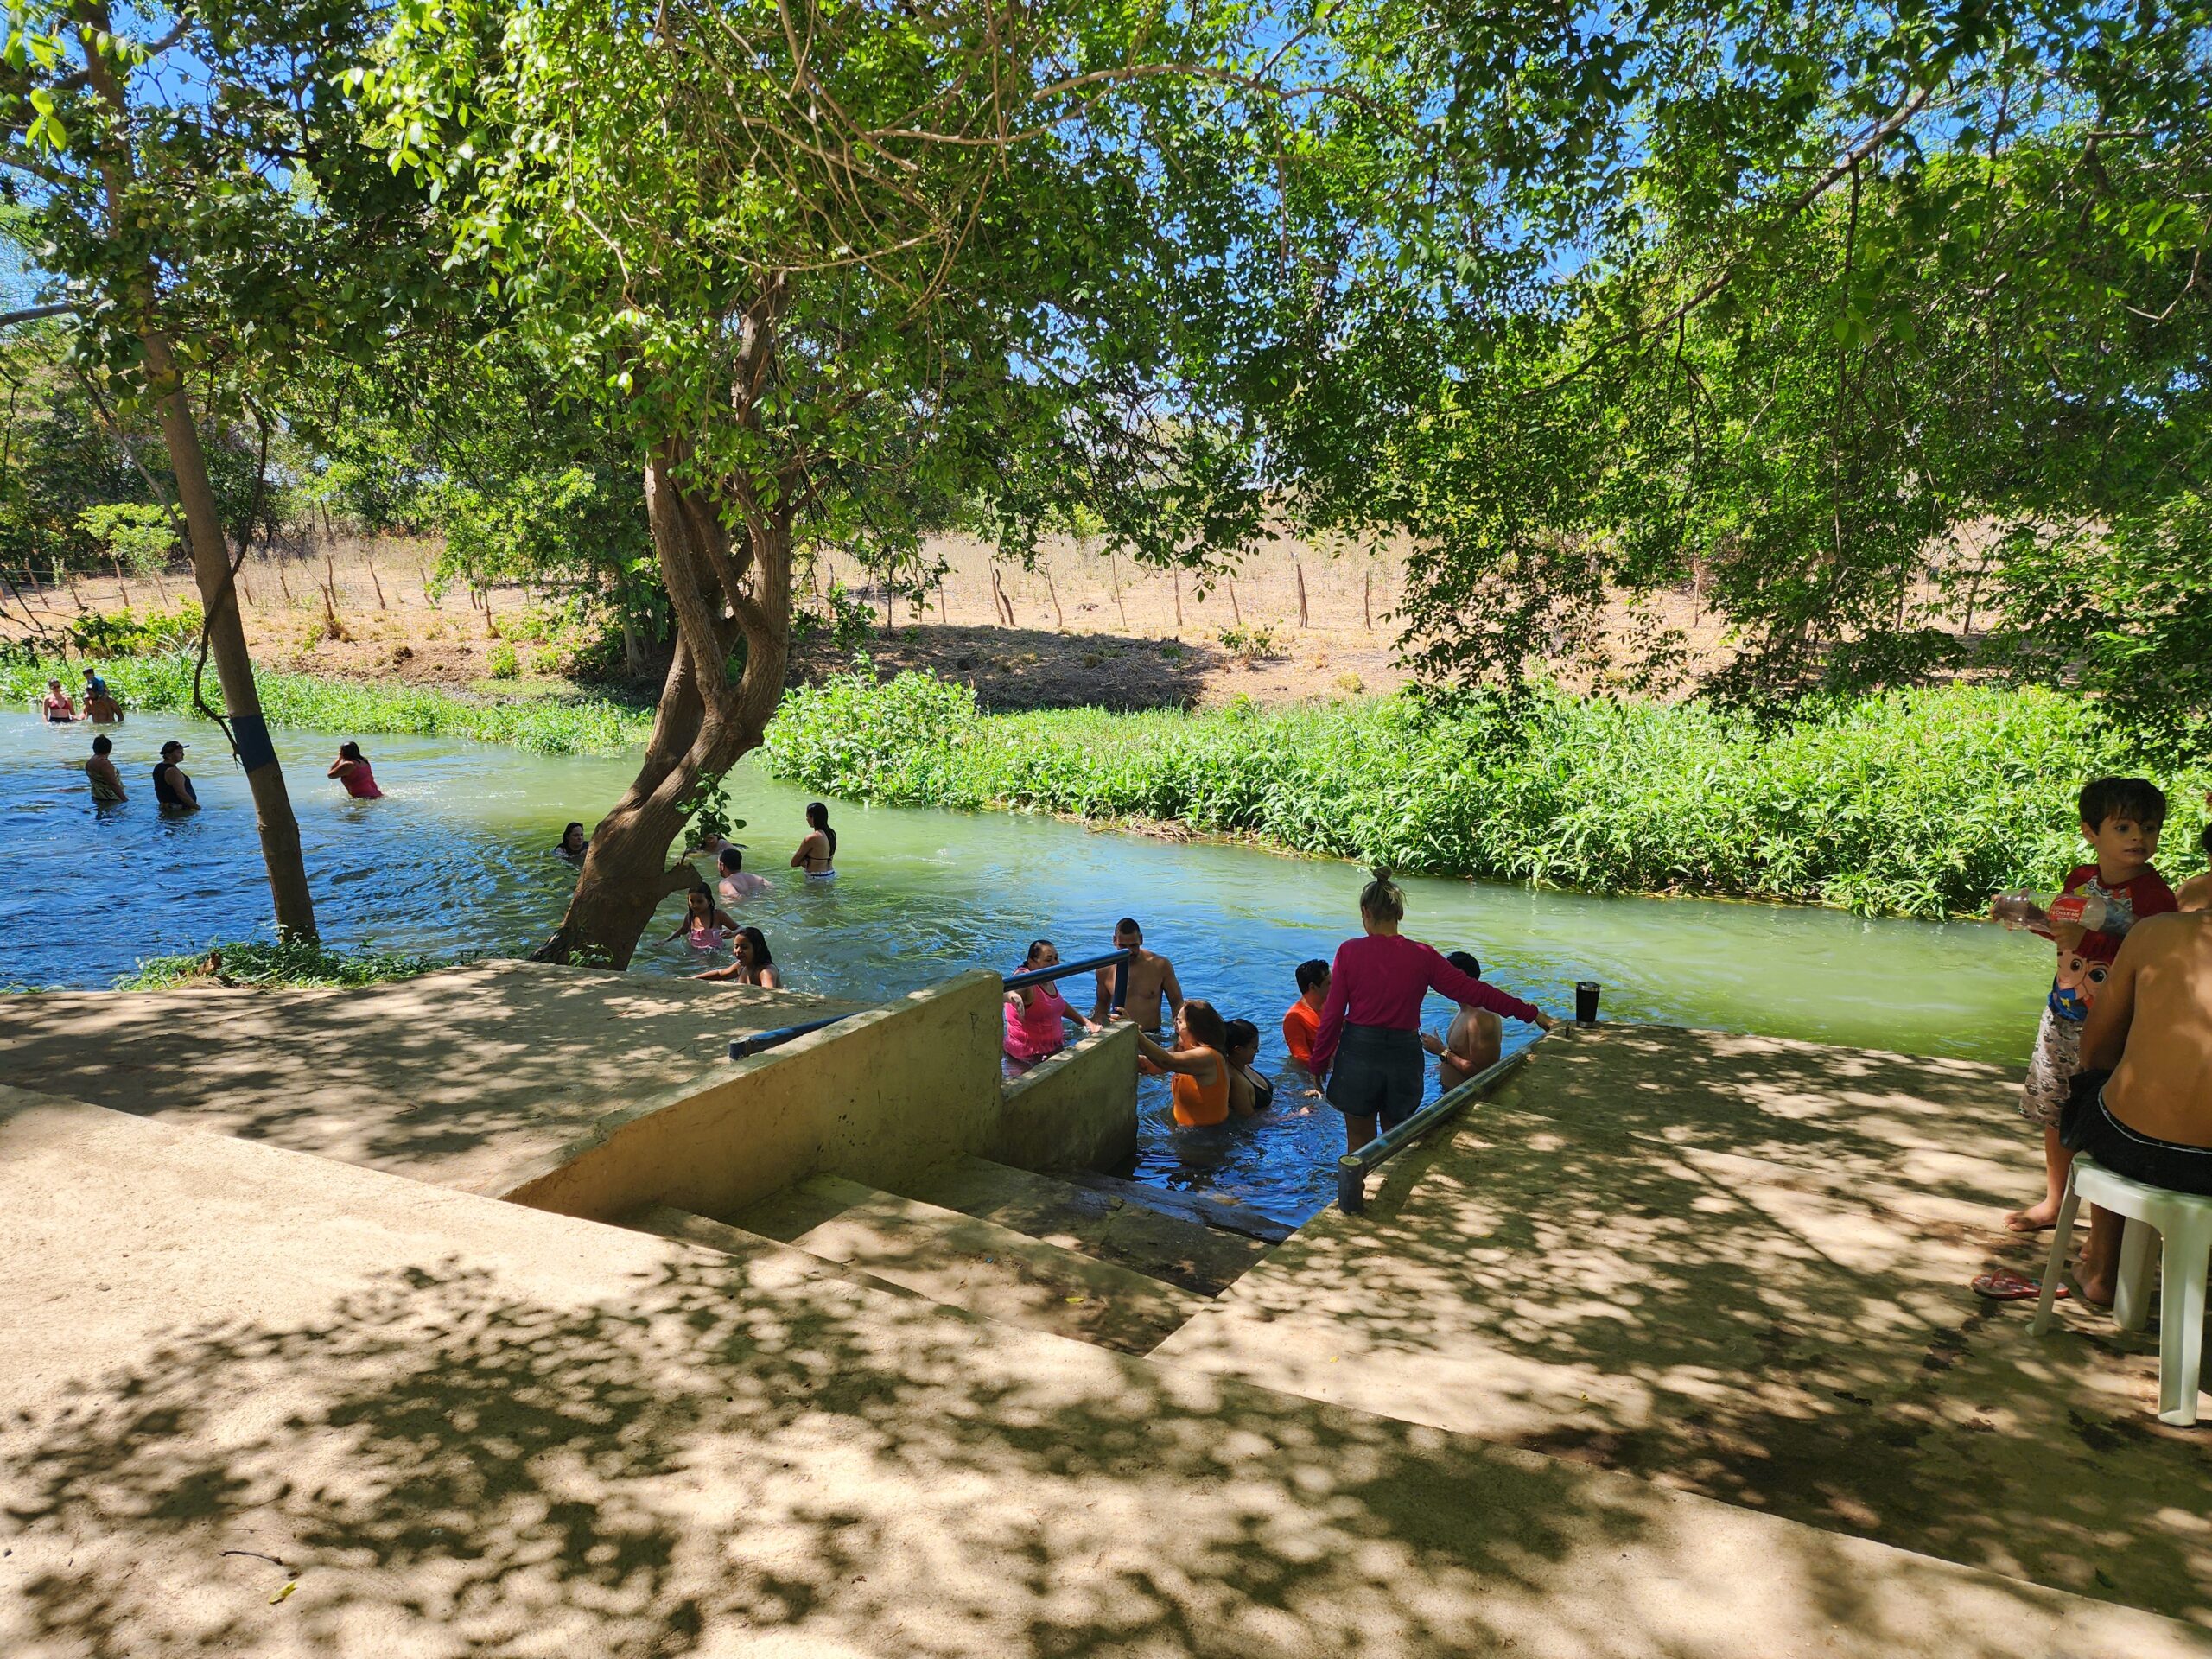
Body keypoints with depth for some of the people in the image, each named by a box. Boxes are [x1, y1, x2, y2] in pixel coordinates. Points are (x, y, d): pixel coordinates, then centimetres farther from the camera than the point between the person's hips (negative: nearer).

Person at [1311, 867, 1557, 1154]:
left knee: (1359, 1147, 12)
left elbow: (1332, 1014, -6)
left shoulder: (1349, 951, -9)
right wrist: (1531, 1012, 6)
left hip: (1358, 1055, -1)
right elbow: (1472, 990, -2)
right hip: (1403, 1057, 2)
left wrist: (1320, 1064, 5)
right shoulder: (1423, 956, -4)